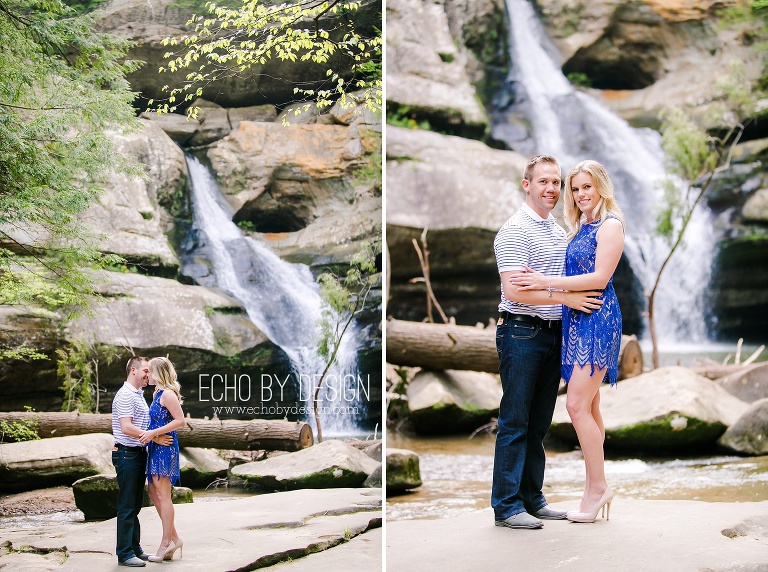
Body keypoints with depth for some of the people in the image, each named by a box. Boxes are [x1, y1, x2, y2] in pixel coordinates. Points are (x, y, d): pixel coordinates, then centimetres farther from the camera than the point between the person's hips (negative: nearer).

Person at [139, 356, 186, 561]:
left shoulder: (167, 394, -14)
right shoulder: (158, 393, 15)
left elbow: (180, 420, -20)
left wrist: (154, 433, -21)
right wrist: (149, 433, 9)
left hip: (164, 448, -10)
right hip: (156, 448, 10)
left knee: (163, 495, -3)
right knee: (154, 493, 12)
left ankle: (166, 543, 4)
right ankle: (173, 538, 17)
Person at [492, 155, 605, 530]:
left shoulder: (558, 230, 16)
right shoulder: (515, 231, -11)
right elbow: (513, 291, -20)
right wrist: (563, 297, -21)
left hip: (553, 332, 8)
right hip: (522, 333, -8)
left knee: (539, 423, 12)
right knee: (515, 421, -4)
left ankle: (532, 498, 19)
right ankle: (506, 505, 1)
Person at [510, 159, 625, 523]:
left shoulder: (610, 225, -7)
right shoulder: (579, 229, 18)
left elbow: (599, 278, -15)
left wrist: (546, 282, -16)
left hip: (598, 319, -9)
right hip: (576, 319, 9)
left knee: (578, 404, -12)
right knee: (589, 407, 9)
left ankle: (597, 486, -3)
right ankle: (597, 487, 14)